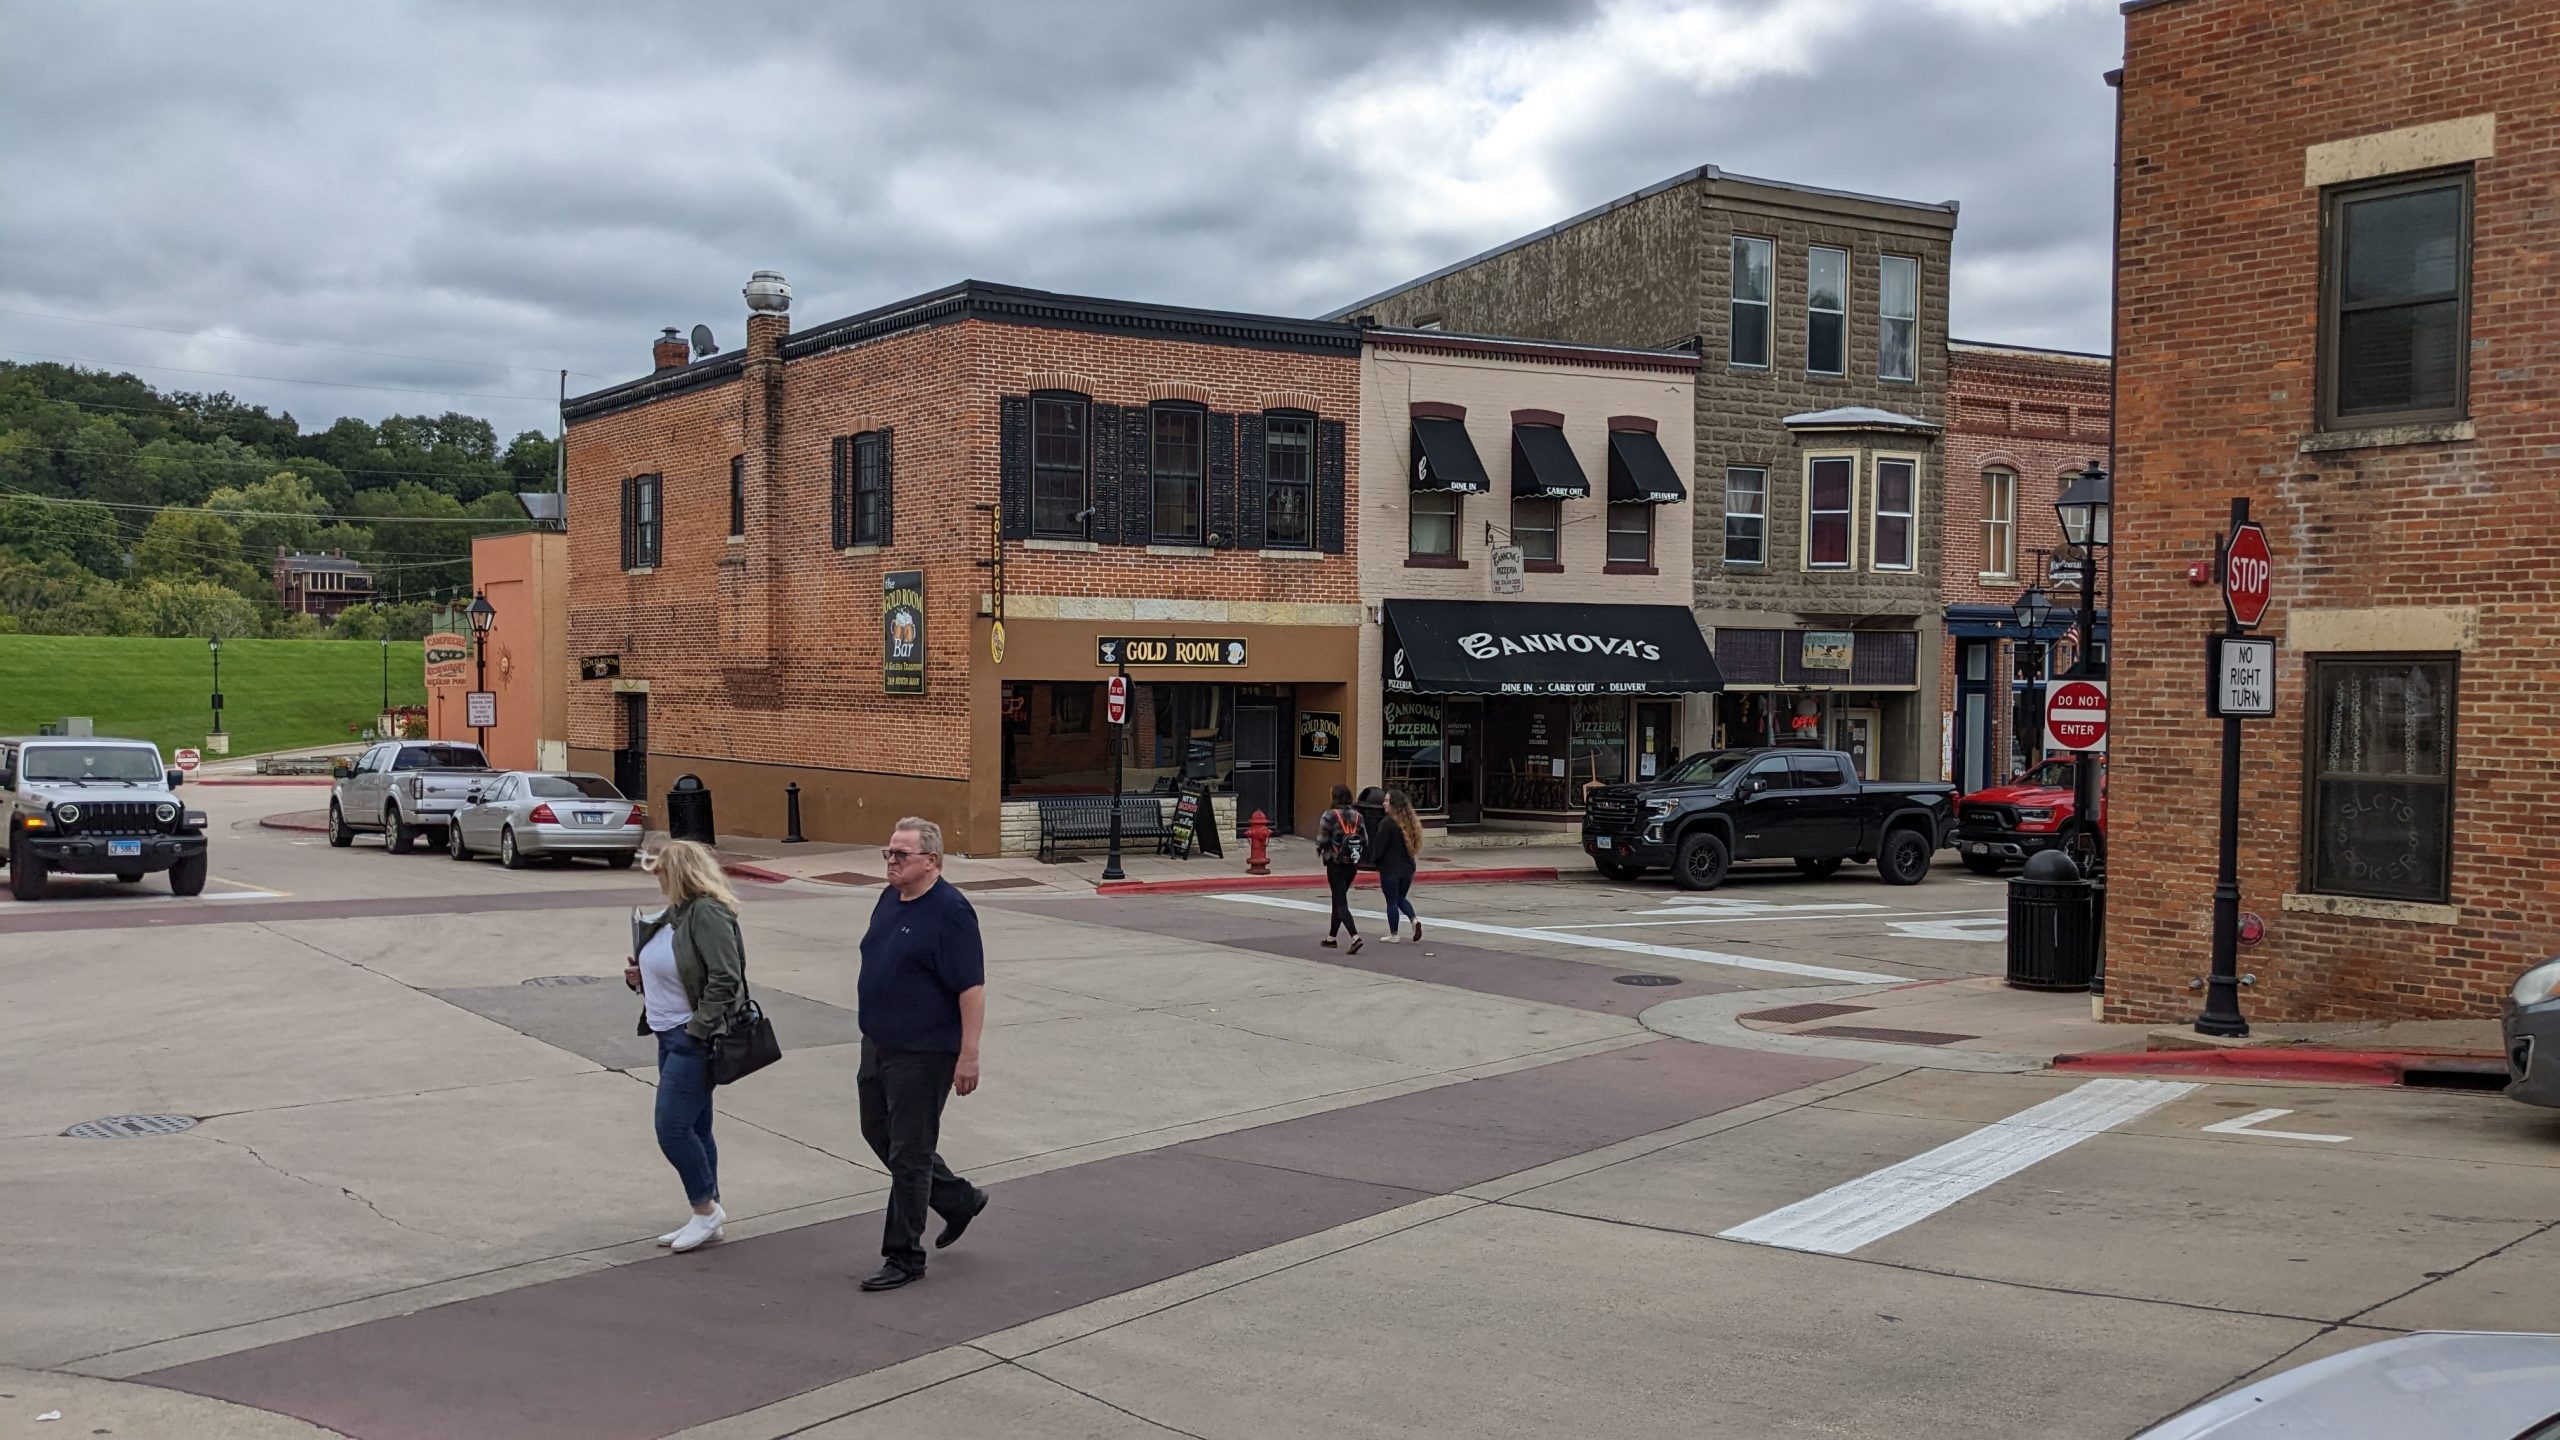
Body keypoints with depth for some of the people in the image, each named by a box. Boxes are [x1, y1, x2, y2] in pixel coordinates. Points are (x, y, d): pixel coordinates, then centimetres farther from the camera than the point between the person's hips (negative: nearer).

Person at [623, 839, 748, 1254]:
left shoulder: (708, 914, -18)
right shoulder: (674, 914, 12)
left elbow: (725, 979, -23)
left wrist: (700, 1027, -22)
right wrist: (639, 976, 7)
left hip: (694, 1039, -10)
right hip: (670, 1035, 10)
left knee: (673, 1128, -8)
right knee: (692, 1128, 14)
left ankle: (706, 1209, 7)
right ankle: (706, 1217, 22)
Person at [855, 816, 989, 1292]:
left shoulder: (950, 912, -18)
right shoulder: (890, 899, 9)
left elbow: (972, 989, -20)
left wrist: (968, 1055, -23)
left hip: (923, 1053, -9)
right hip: (879, 1044, 9)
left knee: (908, 1153, -2)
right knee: (879, 1133, 18)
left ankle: (904, 1257, 10)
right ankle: (959, 1200, 34)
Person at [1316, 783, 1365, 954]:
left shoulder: (1330, 816, -13)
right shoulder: (1357, 816, 3)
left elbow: (1321, 840, -13)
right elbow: (1365, 842, 3)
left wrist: (1320, 851, 8)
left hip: (1335, 864, -6)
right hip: (1352, 865, 6)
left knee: (1341, 903, -5)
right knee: (1339, 900, 20)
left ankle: (1355, 937, -21)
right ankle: (1331, 937, 28)